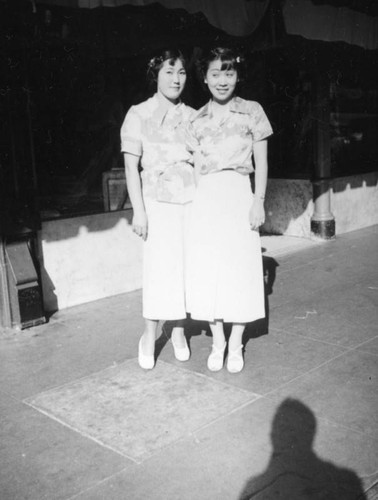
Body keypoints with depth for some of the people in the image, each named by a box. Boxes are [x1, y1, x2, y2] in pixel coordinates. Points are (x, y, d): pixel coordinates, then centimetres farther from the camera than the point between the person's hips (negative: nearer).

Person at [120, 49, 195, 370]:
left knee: (187, 268, 4)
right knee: (159, 268, -4)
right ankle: (150, 336, 12)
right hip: (158, 201, -3)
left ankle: (179, 331, 20)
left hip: (192, 200, 3)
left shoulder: (192, 116, 10)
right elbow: (131, 166, -2)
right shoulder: (139, 114, 1)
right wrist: (138, 211, -9)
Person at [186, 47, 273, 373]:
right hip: (206, 198, 2)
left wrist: (258, 202, -5)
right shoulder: (197, 119, 10)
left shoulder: (252, 112, 4)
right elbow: (196, 165, 10)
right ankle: (217, 342, 18)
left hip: (239, 194, -2)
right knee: (207, 271, 3)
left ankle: (235, 346, 15)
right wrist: (199, 203, 3)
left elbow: (261, 162, 3)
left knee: (240, 269, 1)